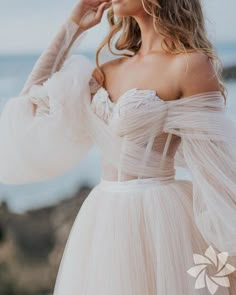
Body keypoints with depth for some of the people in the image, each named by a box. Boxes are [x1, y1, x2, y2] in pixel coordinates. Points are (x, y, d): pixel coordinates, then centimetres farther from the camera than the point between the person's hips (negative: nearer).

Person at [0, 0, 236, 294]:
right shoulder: (113, 70, 11)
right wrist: (73, 26, 13)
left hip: (157, 223, -7)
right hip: (104, 223, 7)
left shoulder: (191, 64, -11)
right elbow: (34, 99, 14)